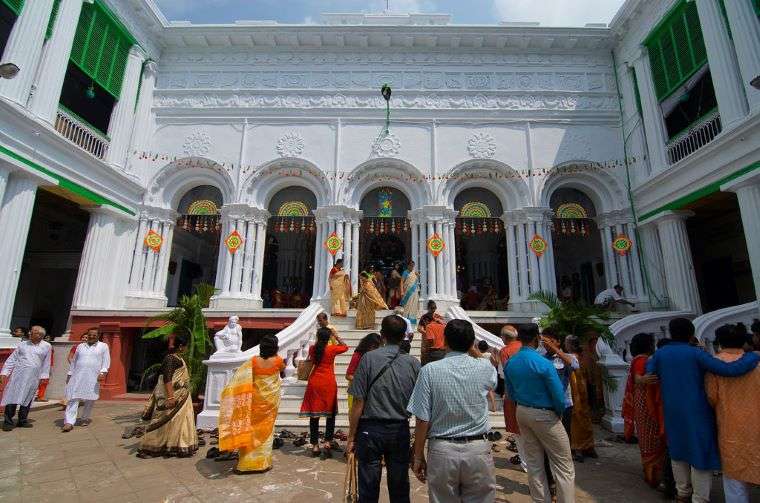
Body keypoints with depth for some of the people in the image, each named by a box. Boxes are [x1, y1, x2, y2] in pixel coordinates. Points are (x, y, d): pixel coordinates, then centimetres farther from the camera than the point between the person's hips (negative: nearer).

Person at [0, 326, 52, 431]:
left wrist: (43, 376, 7)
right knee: (12, 398, -3)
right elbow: (11, 359, 8)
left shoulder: (47, 347, 3)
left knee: (27, 399, 6)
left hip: (33, 378, 0)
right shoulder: (22, 344, 6)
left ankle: (22, 421, 17)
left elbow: (46, 363, 8)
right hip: (18, 375, 0)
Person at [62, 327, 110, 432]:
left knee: (90, 399, 5)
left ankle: (85, 418, 22)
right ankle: (69, 422, -6)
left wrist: (102, 372, -13)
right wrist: (69, 374, 17)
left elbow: (106, 360, 0)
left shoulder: (103, 346, 6)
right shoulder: (80, 346, 15)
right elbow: (74, 361, 21)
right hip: (78, 376, 2)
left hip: (93, 377, -2)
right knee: (73, 398, -6)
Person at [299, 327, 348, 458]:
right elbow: (345, 346, 8)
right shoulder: (332, 349, -9)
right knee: (331, 414, 10)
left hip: (314, 383, 3)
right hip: (328, 384, -3)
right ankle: (327, 443, 2)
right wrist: (336, 335, 11)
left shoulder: (312, 349, 1)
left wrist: (319, 340, 23)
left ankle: (315, 446, 14)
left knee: (314, 415, 9)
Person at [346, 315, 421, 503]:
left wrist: (351, 437, -1)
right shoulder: (414, 363, -5)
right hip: (401, 431, 2)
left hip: (370, 429, -2)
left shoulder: (369, 358, -12)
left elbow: (358, 403, -10)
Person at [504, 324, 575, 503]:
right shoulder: (543, 363, -22)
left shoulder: (510, 363, -2)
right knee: (563, 466, 9)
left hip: (522, 413, 6)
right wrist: (560, 412, 3)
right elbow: (558, 394, -15)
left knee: (534, 464, 16)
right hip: (544, 415, -6)